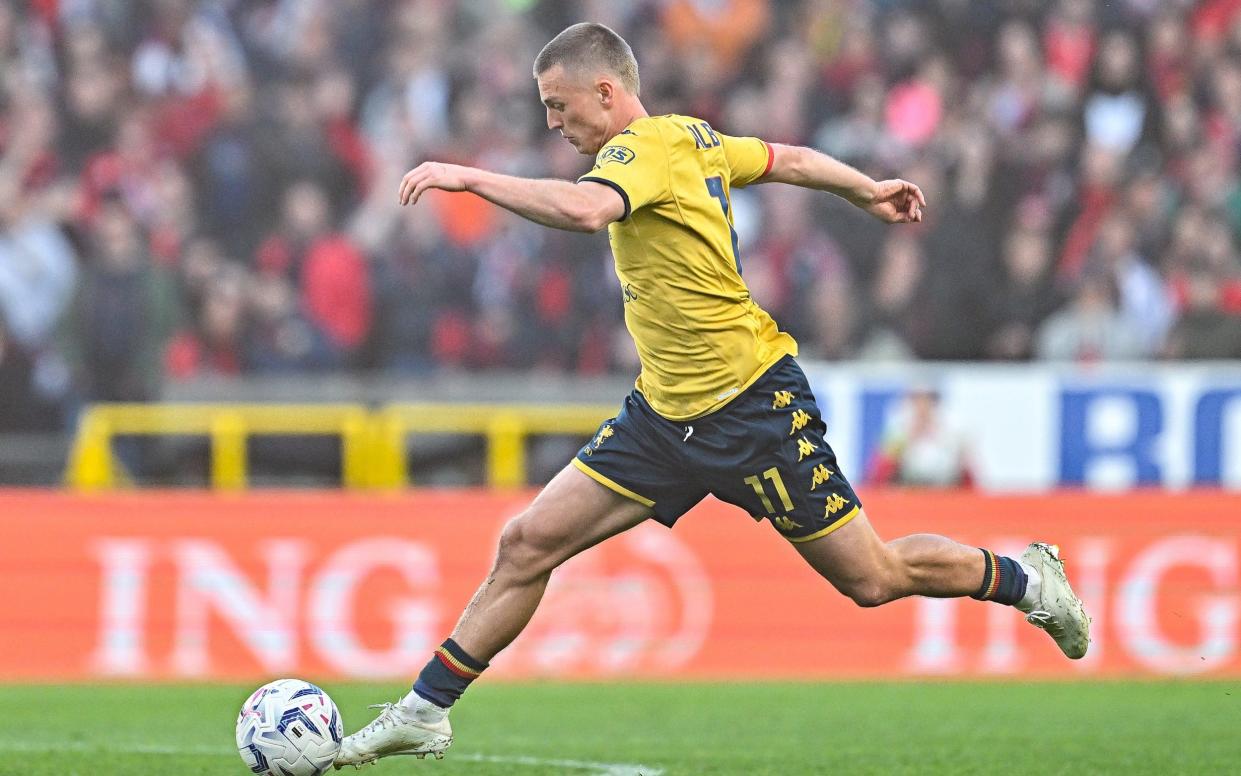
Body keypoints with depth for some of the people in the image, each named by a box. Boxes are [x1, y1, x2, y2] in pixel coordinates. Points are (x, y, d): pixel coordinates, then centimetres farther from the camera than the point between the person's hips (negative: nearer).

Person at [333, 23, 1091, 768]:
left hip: (754, 407, -9)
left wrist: (469, 177, -36)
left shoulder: (648, 147, -19)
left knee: (875, 579, 2)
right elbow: (789, 159, 21)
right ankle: (425, 711, 4)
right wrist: (869, 191, 37)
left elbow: (584, 208, -40)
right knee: (529, 543, -1)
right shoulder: (693, 138, 7)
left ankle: (1027, 579, 26)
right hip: (666, 413, 9)